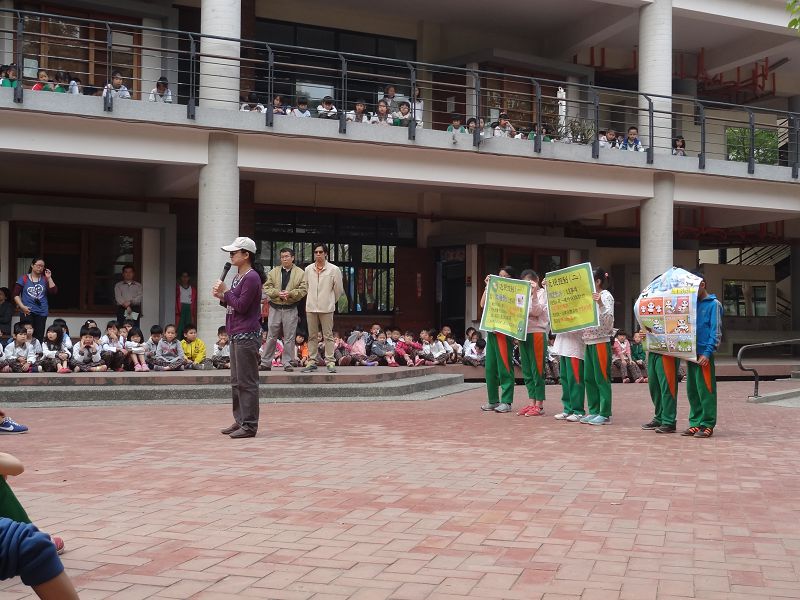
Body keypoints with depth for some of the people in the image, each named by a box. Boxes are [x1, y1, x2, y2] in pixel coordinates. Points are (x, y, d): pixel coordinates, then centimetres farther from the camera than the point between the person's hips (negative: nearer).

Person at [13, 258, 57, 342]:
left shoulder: (45, 279, 11)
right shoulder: (23, 279, 5)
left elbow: (54, 291, 0)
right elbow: (16, 294, 2)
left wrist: (49, 278, -3)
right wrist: (22, 306, -10)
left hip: (42, 313, 2)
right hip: (27, 312, -2)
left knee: (39, 338, 2)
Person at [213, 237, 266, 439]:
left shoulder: (252, 278, -14)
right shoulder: (238, 277, 17)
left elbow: (241, 306, -18)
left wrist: (225, 292, -8)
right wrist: (222, 296, 4)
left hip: (247, 335, -10)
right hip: (236, 334, 10)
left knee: (247, 382, -6)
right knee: (236, 382, 15)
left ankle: (249, 425, -2)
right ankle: (240, 420, 22)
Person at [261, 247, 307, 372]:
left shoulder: (300, 273, 3)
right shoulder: (273, 272, 9)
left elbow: (303, 290, -5)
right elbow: (266, 288, 2)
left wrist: (290, 294, -18)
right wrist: (278, 293, -14)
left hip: (291, 309, -1)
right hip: (275, 308, 2)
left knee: (289, 337, 2)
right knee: (271, 337, 5)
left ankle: (287, 363, 9)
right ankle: (266, 363, 10)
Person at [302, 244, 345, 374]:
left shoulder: (334, 269, -2)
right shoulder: (308, 269, 6)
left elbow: (338, 289, 4)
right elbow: (305, 287, 15)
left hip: (326, 308, -3)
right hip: (311, 307, 3)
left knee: (328, 336, -2)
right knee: (312, 336, 7)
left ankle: (330, 362, 1)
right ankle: (312, 362, 12)